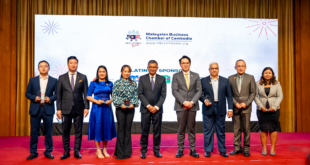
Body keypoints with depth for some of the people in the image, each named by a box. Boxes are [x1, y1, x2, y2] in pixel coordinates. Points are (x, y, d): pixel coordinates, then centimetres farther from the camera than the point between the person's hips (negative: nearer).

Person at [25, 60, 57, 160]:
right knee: (34, 131, 4)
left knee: (48, 131, 5)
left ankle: (48, 151, 17)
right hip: (35, 109, 1)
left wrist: (51, 99, -13)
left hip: (48, 109, -1)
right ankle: (33, 152, 16)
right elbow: (27, 93, 9)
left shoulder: (54, 81, 5)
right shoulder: (32, 80, 8)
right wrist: (34, 98, -9)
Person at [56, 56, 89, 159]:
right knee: (65, 131, 5)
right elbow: (59, 94, 4)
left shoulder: (83, 77, 5)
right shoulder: (62, 78, 5)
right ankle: (66, 151, 17)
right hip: (66, 108, 0)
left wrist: (86, 107, -5)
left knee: (78, 131, 5)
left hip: (79, 108, 0)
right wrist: (59, 109, -2)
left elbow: (86, 93, 3)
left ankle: (77, 151, 16)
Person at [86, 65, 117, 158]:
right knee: (97, 127, 0)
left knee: (107, 127, 6)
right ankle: (98, 150, 12)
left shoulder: (110, 84, 8)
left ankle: (104, 149, 20)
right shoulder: (93, 83, 3)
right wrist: (96, 101, -14)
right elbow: (88, 96, 1)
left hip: (107, 108, 2)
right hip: (97, 108, -2)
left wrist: (110, 100, -10)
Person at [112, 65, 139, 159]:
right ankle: (120, 153, 10)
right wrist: (121, 104, -13)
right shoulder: (117, 83, 1)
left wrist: (133, 104, -10)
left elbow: (136, 95, 6)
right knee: (121, 129, 1)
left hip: (130, 109, 2)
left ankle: (127, 152, 16)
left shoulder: (133, 83, 8)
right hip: (120, 109, -2)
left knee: (128, 130, 7)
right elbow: (114, 96, -3)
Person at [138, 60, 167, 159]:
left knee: (157, 131, 5)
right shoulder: (142, 78, 3)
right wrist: (148, 106, -11)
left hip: (157, 109, 1)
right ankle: (143, 151, 14)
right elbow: (140, 94, -2)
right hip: (145, 109, -1)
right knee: (144, 131, 3)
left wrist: (157, 107, -11)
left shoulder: (162, 79, 5)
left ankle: (156, 150, 17)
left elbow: (163, 95, 0)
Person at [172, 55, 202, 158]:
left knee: (191, 128, 6)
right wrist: (184, 102, -13)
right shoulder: (176, 76, 5)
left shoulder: (196, 76, 10)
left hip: (192, 106, 1)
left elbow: (199, 91, 3)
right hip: (180, 106, -1)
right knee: (181, 129, 3)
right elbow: (174, 91, -3)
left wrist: (192, 102, -10)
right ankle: (180, 150, 11)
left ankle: (192, 150, 13)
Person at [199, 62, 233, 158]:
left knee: (221, 131, 8)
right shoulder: (203, 81, 3)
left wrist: (230, 109, -1)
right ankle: (208, 150, 15)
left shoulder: (225, 81, 7)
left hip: (220, 109, 1)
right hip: (208, 109, -1)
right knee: (208, 130, 4)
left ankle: (222, 150, 20)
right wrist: (204, 100, -15)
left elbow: (229, 95, 5)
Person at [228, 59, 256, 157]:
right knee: (236, 129, 5)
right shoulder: (231, 78, 7)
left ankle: (246, 148, 12)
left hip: (246, 107, -1)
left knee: (246, 129, 2)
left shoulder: (250, 78, 4)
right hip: (235, 107, 1)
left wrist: (246, 103, -10)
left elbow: (253, 92, 1)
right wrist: (235, 103, -7)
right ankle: (237, 148, 13)